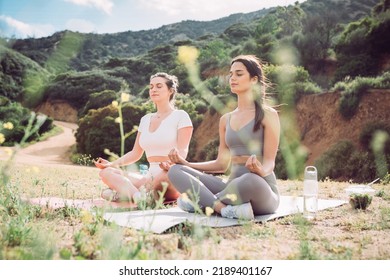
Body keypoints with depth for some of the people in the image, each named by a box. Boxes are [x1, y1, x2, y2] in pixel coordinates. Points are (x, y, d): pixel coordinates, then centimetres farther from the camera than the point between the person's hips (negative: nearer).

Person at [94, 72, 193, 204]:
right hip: (150, 176, 6)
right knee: (106, 172, -15)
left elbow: (182, 151, -8)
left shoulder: (180, 116, 3)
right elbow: (135, 154, 20)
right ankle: (138, 196, -41)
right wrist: (112, 164, 3)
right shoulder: (145, 119, 19)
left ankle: (121, 191, -32)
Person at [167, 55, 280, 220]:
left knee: (251, 180, -42)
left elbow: (269, 161, -8)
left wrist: (261, 170, -31)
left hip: (261, 190, -5)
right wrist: (186, 163, 7)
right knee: (176, 171, -10)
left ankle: (202, 201, -17)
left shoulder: (268, 115, -1)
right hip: (233, 186, 5)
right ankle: (228, 209, -29)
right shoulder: (226, 119, 15)